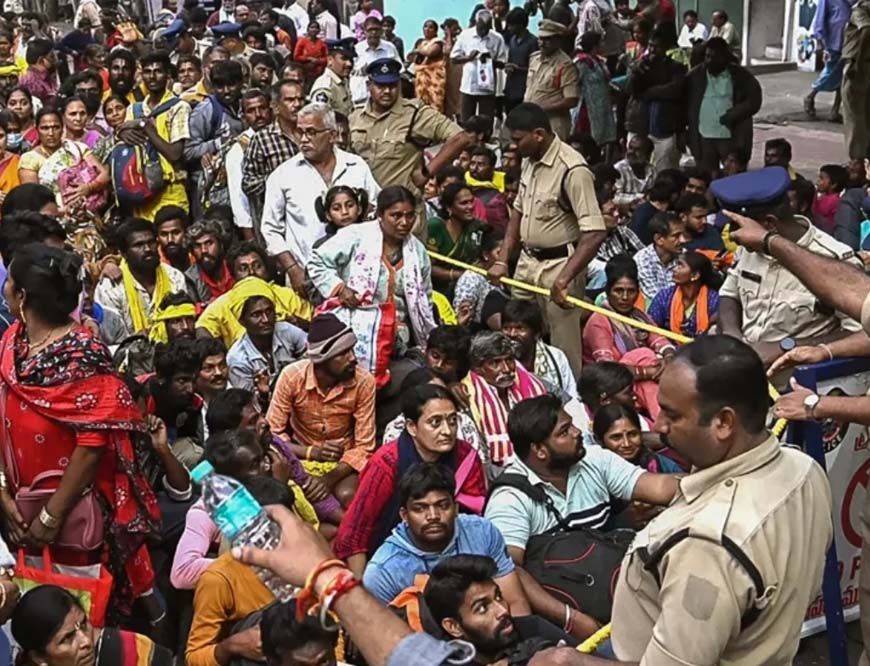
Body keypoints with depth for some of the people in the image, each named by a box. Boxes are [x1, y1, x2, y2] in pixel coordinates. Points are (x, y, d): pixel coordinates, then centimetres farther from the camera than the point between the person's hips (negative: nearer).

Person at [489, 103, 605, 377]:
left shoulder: (572, 170, -21)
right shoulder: (530, 161, 6)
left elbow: (595, 233, -26)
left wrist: (564, 278, -31)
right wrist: (503, 260, 10)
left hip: (558, 265, -8)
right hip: (528, 261, 8)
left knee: (563, 346, -1)